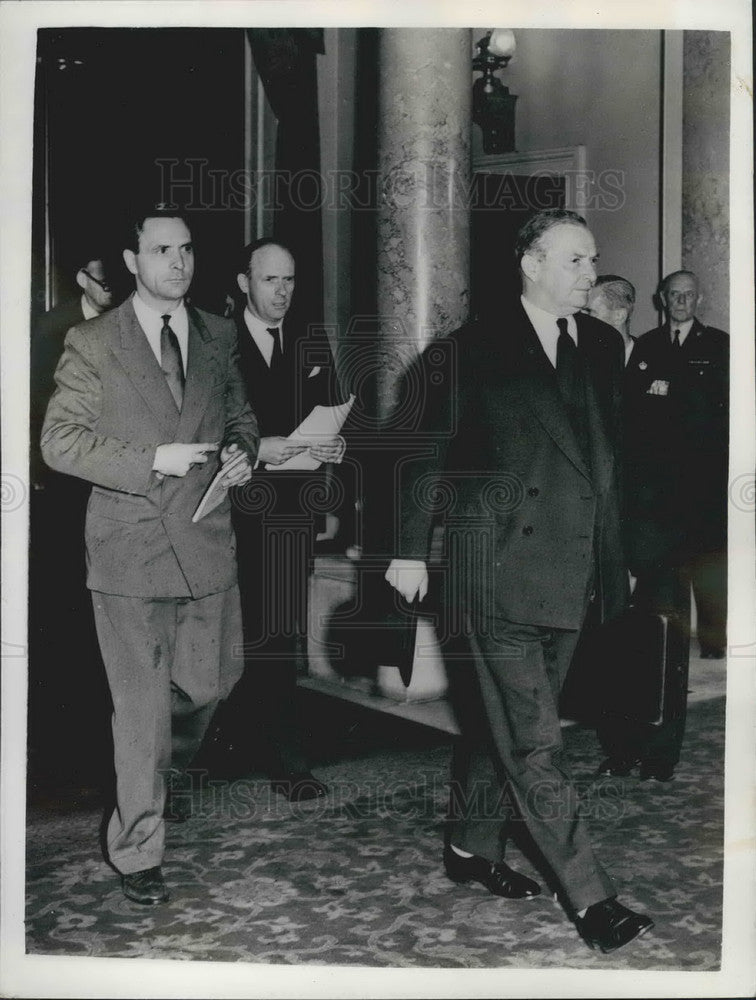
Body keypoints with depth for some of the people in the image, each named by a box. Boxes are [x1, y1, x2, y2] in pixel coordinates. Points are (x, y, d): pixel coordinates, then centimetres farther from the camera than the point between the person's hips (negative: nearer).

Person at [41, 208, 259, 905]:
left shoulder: (219, 337, 10)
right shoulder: (92, 344, -3)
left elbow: (240, 416, 22)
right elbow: (60, 441, -6)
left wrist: (240, 450, -2)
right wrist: (153, 460, -16)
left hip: (207, 538, 4)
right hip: (130, 546, -4)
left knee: (212, 680, 16)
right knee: (141, 707, 0)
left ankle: (172, 762, 50)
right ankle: (138, 853, 15)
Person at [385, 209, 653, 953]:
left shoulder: (602, 345, 10)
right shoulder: (482, 346, -6)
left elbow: (608, 456, 13)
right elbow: (431, 450, -2)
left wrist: (615, 557, 10)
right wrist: (410, 550, -2)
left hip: (571, 571, 6)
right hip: (502, 569, -6)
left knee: (500, 720, 17)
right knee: (532, 738, -3)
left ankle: (473, 847, 34)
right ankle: (589, 896, 5)